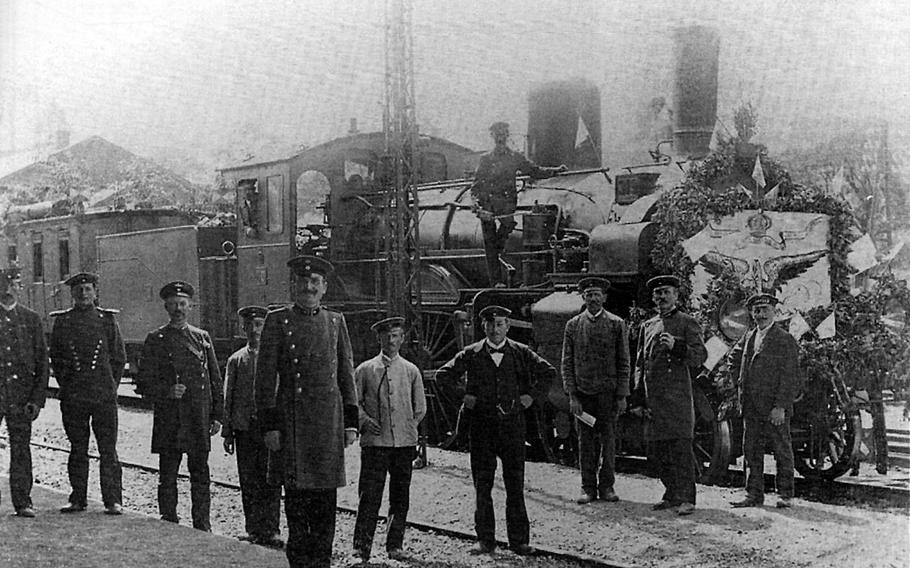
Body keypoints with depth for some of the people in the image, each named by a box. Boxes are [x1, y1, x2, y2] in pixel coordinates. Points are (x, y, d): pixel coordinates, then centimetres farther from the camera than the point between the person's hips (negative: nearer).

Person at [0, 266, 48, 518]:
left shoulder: (31, 319, 9)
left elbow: (42, 361, 8)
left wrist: (37, 399, -1)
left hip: (21, 393, 1)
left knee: (21, 448, 1)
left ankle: (23, 503, 5)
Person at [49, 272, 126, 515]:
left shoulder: (107, 319, 5)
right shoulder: (62, 321, 6)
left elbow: (119, 357, 9)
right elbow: (55, 358, 11)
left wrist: (110, 387, 4)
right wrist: (66, 386, 5)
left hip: (104, 395, -1)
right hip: (73, 398, 1)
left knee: (108, 449, -2)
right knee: (77, 449, 7)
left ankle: (113, 500, 1)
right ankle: (78, 499, 14)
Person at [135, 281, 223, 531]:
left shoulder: (203, 338, 12)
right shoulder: (155, 340, 3)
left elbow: (215, 380, 14)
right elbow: (143, 383, 1)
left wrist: (217, 415, 8)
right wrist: (167, 391, -16)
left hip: (200, 418, 2)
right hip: (169, 420, -2)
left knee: (201, 475, 4)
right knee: (168, 477, 1)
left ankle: (202, 527, 11)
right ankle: (169, 525, 8)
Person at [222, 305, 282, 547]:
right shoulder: (236, 360, 12)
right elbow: (228, 398, 12)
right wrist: (227, 432, 7)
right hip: (244, 427, 2)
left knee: (270, 480, -6)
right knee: (248, 482, 4)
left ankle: (270, 530, -3)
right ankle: (253, 530, 12)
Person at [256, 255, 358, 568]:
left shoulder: (336, 321, 10)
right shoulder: (277, 320, 2)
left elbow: (346, 375, 13)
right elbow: (265, 376, 0)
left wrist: (350, 422, 7)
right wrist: (269, 425, -6)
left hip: (328, 420, 2)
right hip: (291, 420, -2)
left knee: (325, 496, 3)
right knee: (295, 494, 2)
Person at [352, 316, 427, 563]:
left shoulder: (411, 371, 10)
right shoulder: (365, 369, 5)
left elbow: (420, 408, 17)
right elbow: (353, 401, 8)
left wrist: (408, 428, 11)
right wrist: (365, 420, -6)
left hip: (405, 441, 2)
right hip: (375, 441, -2)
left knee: (400, 496, 5)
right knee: (370, 496, -7)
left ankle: (395, 545, 13)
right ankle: (362, 546, -3)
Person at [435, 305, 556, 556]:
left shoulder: (521, 353, 4)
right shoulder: (471, 354, 2)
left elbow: (549, 373, 9)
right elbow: (442, 374, 5)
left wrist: (530, 395, 2)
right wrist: (463, 396, -1)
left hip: (512, 423, 0)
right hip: (481, 424, 0)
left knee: (515, 484, 1)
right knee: (482, 484, 4)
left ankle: (519, 540, 7)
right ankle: (485, 540, 12)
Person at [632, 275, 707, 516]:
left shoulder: (687, 323, 4)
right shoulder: (647, 326, 19)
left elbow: (700, 355, -5)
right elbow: (640, 363, 20)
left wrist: (676, 346, -22)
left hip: (677, 395, -6)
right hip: (653, 397, 6)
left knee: (681, 447, -9)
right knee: (657, 449, 8)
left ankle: (687, 499, -7)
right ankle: (672, 495, 18)